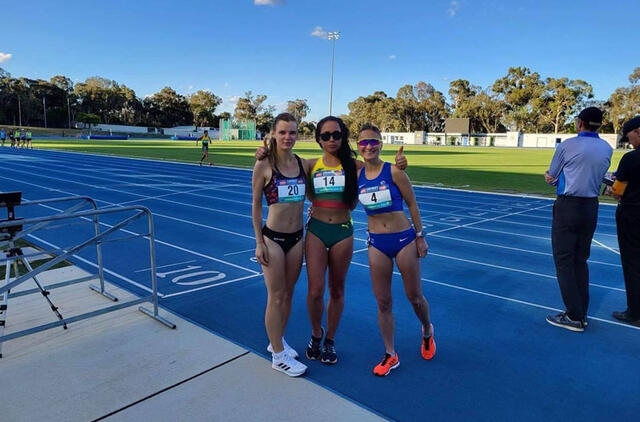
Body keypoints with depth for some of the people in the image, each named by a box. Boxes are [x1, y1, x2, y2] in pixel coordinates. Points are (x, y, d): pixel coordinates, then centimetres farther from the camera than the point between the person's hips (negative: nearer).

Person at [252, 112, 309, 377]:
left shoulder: (303, 164, 2)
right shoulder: (264, 166, -9)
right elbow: (256, 206, -5)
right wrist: (259, 242, -7)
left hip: (297, 237, 5)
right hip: (273, 238, -4)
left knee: (288, 294, 16)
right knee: (276, 297, 4)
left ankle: (277, 341, 36)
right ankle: (279, 357, 19)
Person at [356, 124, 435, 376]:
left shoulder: (394, 171, -10)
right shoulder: (356, 175, 0)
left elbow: (412, 204, -3)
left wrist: (420, 236, -1)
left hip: (403, 239, -3)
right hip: (376, 243, 3)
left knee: (414, 297, 11)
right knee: (382, 302, 7)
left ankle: (427, 332, 44)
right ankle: (390, 355, 24)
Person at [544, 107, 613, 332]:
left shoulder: (567, 145, -9)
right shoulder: (607, 149, 7)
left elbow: (551, 177, -2)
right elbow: (596, 176, 12)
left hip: (567, 207, -6)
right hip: (591, 206, 6)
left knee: (564, 261, 0)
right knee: (581, 260, 14)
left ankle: (574, 317, 2)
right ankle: (581, 314, 19)